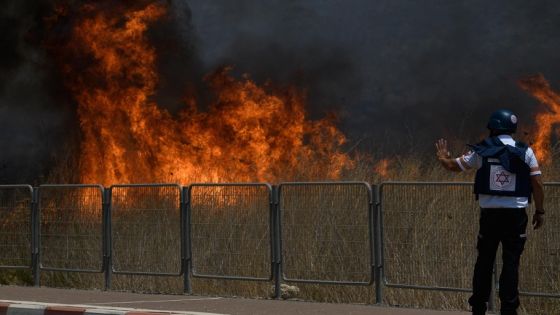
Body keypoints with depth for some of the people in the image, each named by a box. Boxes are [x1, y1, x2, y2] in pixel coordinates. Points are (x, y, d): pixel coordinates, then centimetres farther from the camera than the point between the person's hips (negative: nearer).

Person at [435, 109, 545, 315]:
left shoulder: (482, 151, 0)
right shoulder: (525, 152, -2)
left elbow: (453, 166, 10)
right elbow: (537, 184, -4)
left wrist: (443, 158, 32)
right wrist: (539, 211, 6)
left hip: (489, 214, 1)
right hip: (516, 214, -1)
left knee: (484, 260, 10)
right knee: (511, 262, 1)